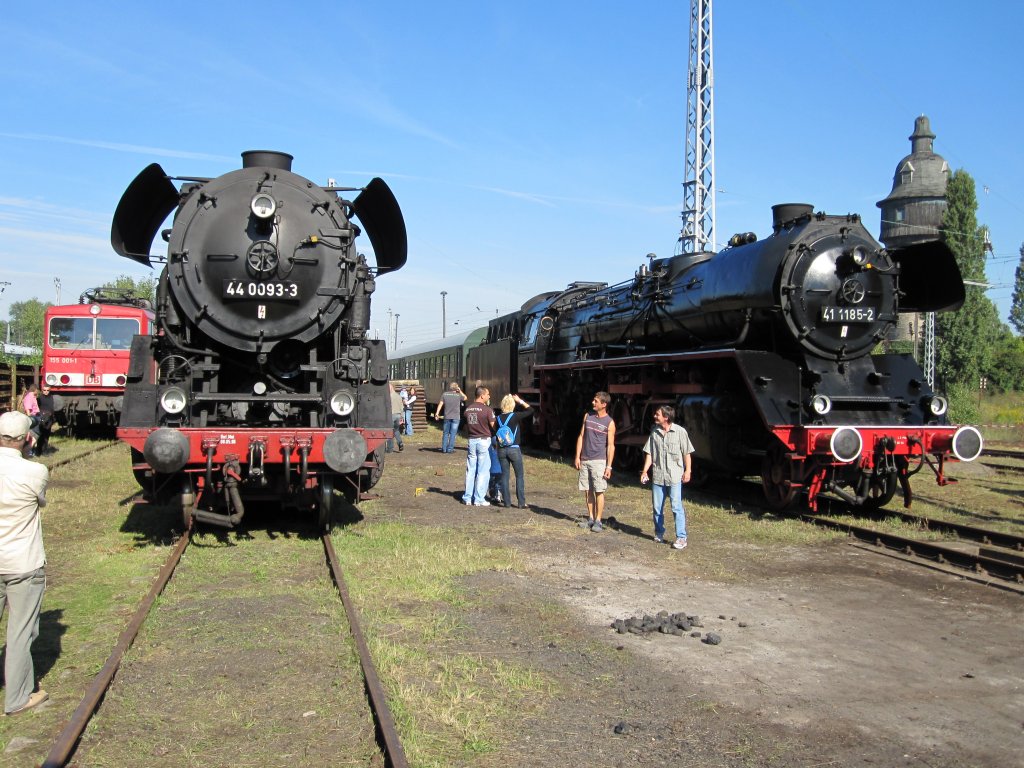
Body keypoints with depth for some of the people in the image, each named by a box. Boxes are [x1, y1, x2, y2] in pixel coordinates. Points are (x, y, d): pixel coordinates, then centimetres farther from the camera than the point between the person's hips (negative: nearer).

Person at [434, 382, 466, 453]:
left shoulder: (445, 394, 2)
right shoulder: (458, 395, -3)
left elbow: (441, 404, -5)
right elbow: (465, 398, 15)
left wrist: (437, 412, -6)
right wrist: (460, 391, 17)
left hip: (447, 417, 2)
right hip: (455, 417, -2)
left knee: (445, 433, 11)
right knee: (453, 434, 1)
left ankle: (444, 449, 12)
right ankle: (450, 449, -1)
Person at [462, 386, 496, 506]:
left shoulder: (468, 409, 5)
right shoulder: (487, 409, -13)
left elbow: (465, 425, 11)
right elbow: (493, 426, -12)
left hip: (471, 440, 5)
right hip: (484, 440, -5)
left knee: (470, 470, 12)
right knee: (483, 471, 2)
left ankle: (468, 498, 15)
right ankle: (479, 499, 3)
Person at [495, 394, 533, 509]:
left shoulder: (498, 418, 2)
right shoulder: (515, 416, -11)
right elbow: (530, 410, -6)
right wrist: (520, 401, 1)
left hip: (501, 449, 4)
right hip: (514, 449, -4)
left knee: (504, 475, 9)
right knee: (519, 476, 5)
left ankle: (507, 502, 8)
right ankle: (521, 502, 3)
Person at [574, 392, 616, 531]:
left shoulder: (609, 423, -5)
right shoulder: (588, 416, 8)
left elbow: (610, 445, -6)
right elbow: (581, 437, 11)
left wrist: (609, 466, -11)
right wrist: (577, 456, 5)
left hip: (599, 461, -5)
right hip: (584, 460, 5)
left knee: (599, 491, -5)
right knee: (587, 491, 9)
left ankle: (598, 521, 2)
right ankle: (591, 518, 19)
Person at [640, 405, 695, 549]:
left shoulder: (680, 432, -5)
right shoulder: (654, 432, 6)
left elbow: (686, 453, -1)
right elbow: (649, 453, 8)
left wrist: (687, 471, -5)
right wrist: (645, 471, 2)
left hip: (674, 476, -4)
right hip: (657, 476, 5)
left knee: (677, 507, -7)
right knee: (657, 507, 10)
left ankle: (681, 538, -3)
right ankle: (659, 534, 25)